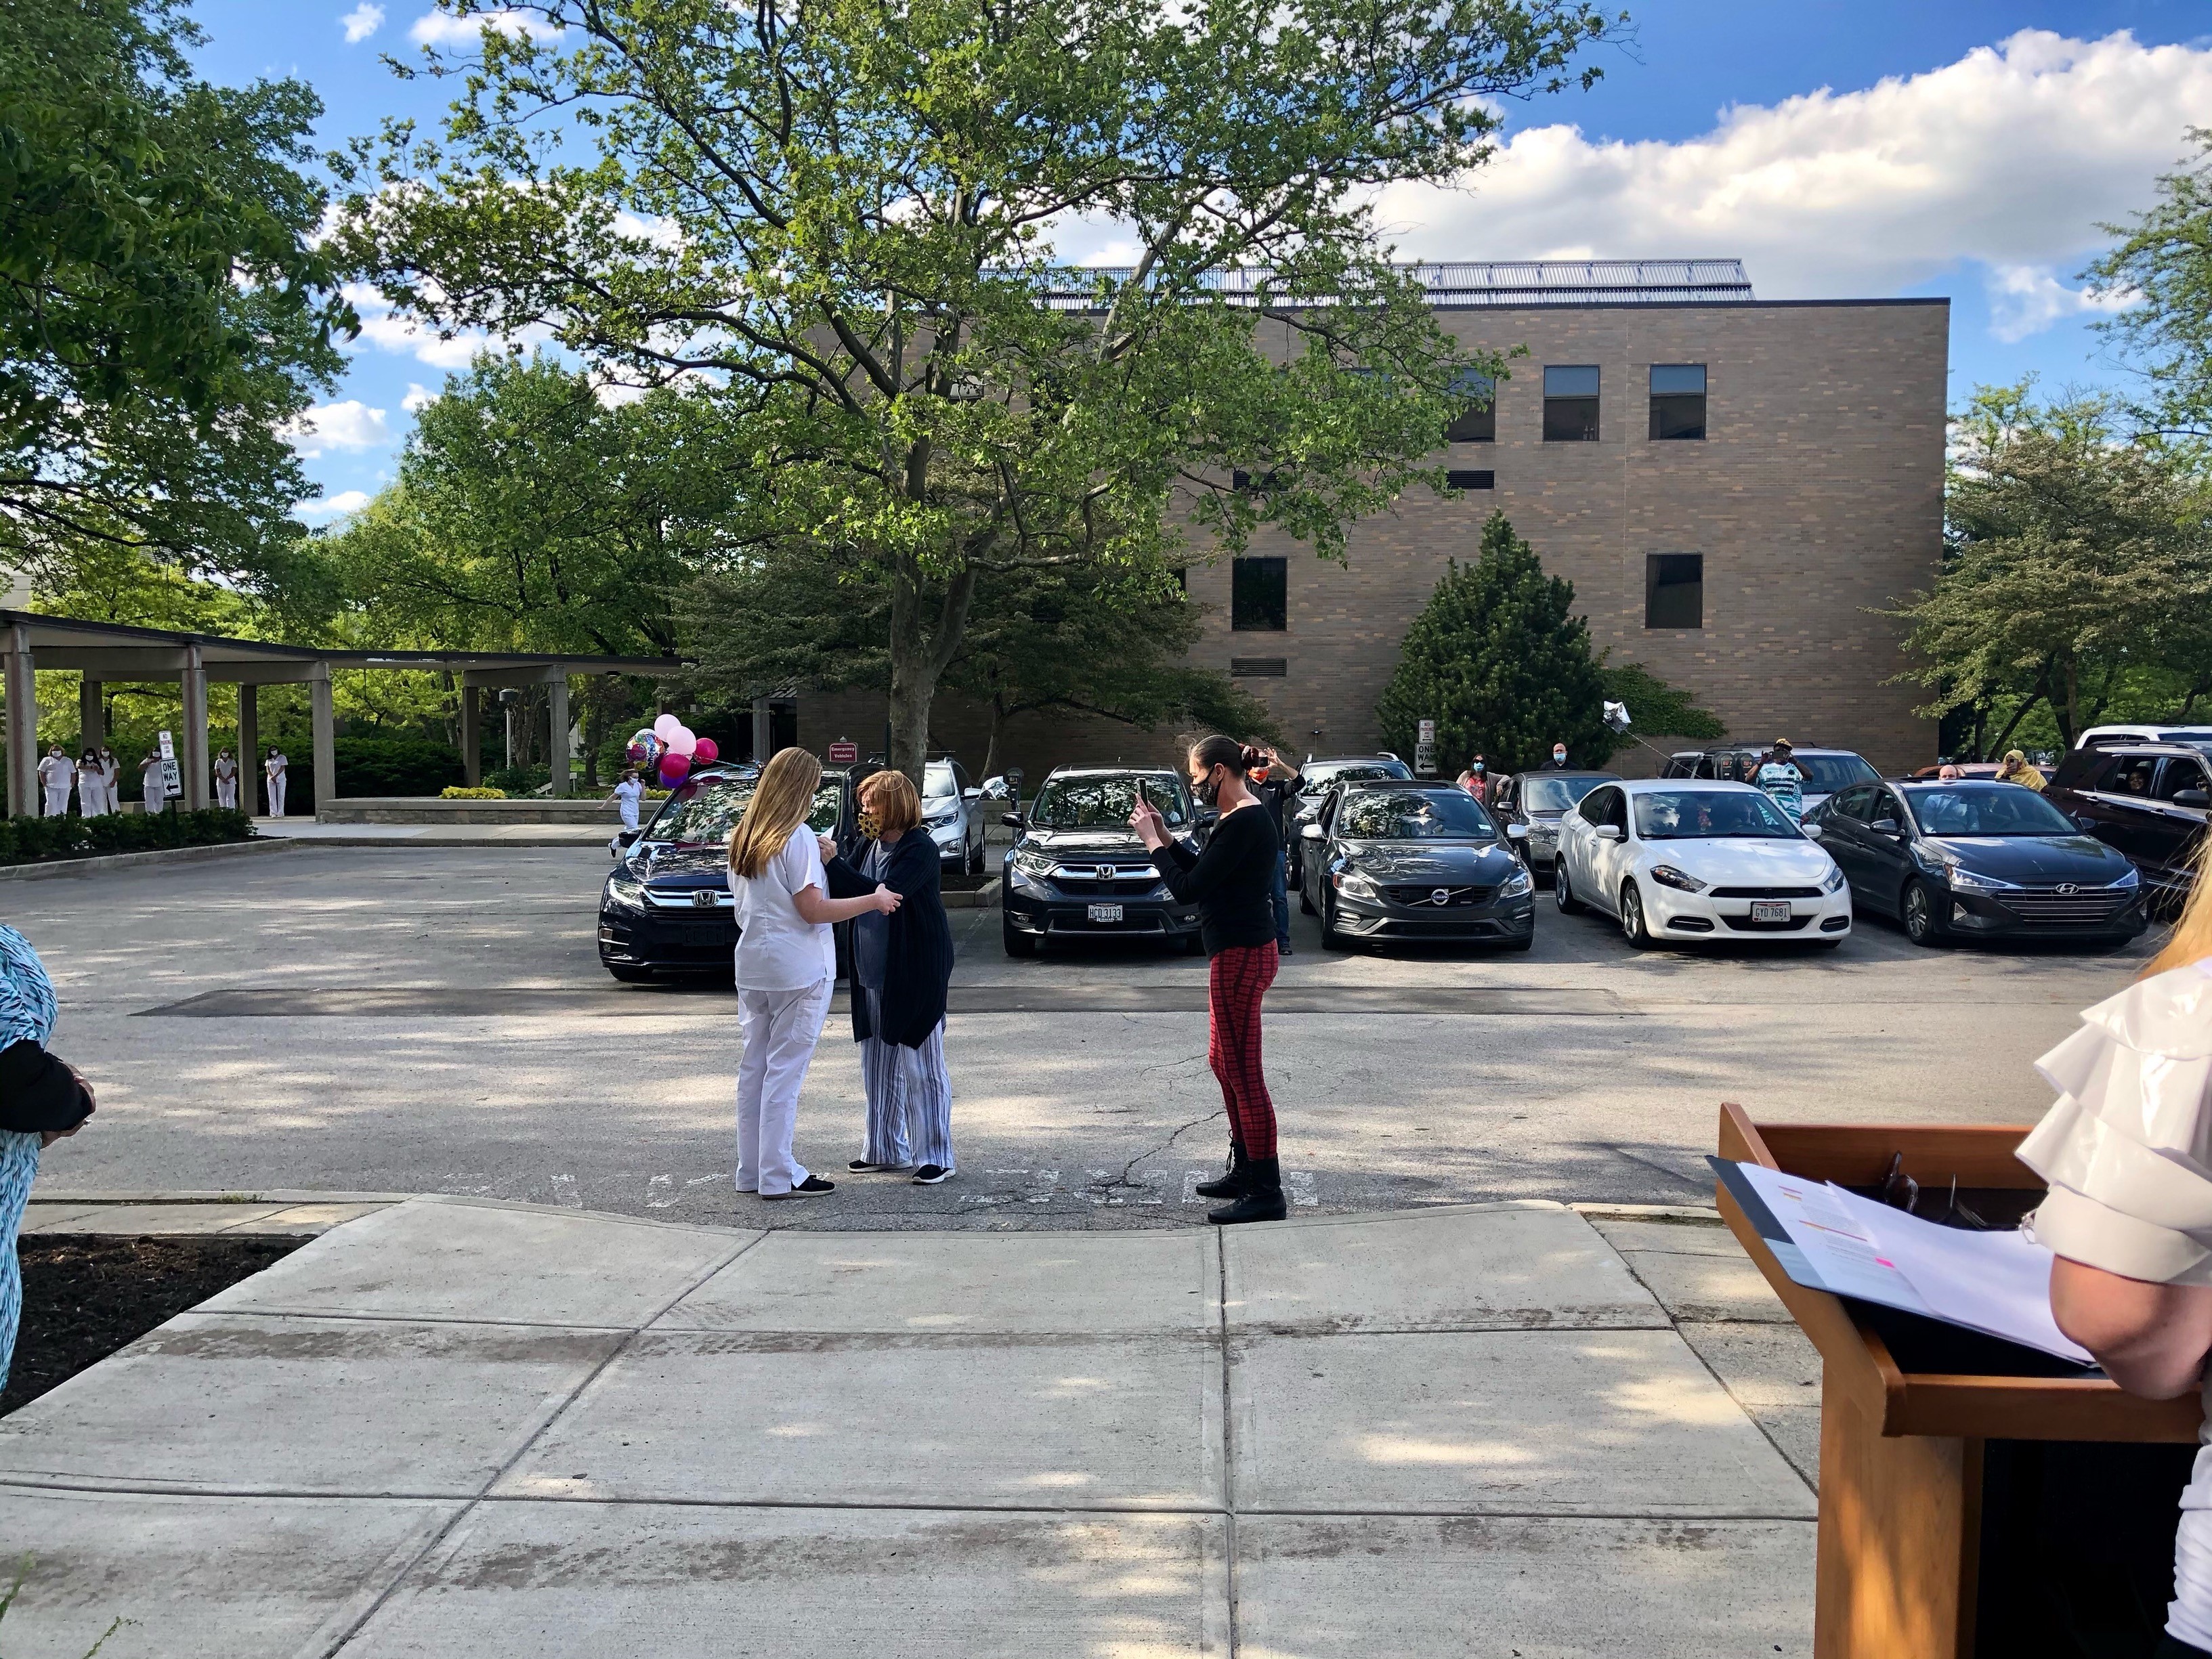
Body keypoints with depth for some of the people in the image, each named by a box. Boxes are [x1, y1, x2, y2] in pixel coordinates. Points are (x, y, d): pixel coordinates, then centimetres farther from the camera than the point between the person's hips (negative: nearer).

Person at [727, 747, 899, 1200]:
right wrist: (875, 900, -9)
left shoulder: (742, 837, 11)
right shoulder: (798, 838, -13)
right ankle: (779, 1176, 0)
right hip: (797, 968, -8)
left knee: (754, 1067, 12)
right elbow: (813, 909, -16)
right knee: (785, 1071, -4)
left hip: (752, 966, 8)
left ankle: (751, 1170, 18)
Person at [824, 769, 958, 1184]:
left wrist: (834, 864, -25)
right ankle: (885, 1150, 25)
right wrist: (827, 867, -3)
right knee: (878, 1067, 13)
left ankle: (935, 1156, 7)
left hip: (916, 974, -8)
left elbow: (884, 894, -26)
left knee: (920, 1066, -2)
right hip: (874, 976, 8)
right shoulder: (872, 846, 11)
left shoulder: (920, 849, -13)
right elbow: (849, 897, 13)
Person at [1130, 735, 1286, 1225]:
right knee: (1223, 1062, 20)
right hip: (1238, 951, 11)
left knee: (1244, 1074, -6)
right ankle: (1244, 1171, 32)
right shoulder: (1246, 818, 13)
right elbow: (1205, 873, 18)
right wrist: (1166, 838, 10)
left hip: (1240, 957, -11)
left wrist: (1153, 842, -9)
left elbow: (1187, 888, -20)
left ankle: (1266, 1193, 0)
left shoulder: (1242, 824, -20)